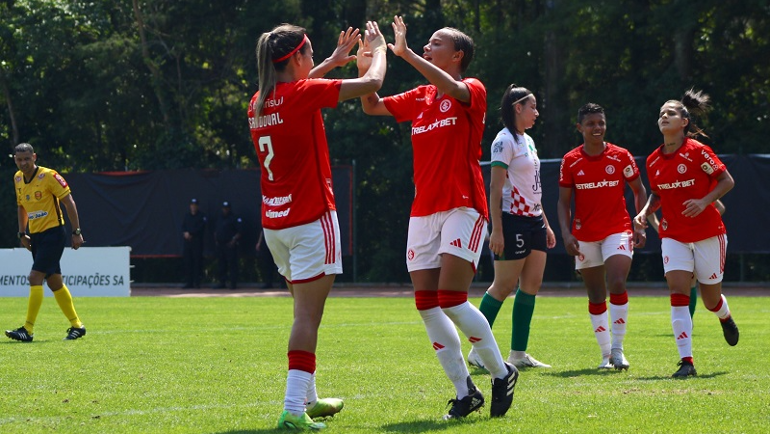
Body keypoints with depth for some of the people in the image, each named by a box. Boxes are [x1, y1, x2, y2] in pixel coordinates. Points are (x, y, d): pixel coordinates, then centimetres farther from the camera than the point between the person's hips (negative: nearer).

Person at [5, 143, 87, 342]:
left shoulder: (48, 176, -14)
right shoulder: (17, 179, 7)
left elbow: (69, 202, -12)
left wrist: (76, 232, -13)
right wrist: (22, 233, 14)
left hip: (53, 233, -8)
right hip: (35, 235, 8)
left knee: (35, 277, -16)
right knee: (54, 282, 11)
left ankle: (28, 329, -17)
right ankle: (76, 325, 21)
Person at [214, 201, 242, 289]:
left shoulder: (235, 219, -4)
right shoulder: (219, 219, 18)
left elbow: (239, 231, -10)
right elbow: (215, 230, 25)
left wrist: (234, 241, -17)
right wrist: (216, 240, 11)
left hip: (230, 245, -7)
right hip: (220, 244, 7)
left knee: (232, 264, -8)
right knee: (221, 264, 9)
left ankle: (233, 283, -6)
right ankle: (222, 282, 15)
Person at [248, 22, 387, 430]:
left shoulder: (259, 102, 8)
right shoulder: (303, 94, -14)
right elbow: (372, 82, -8)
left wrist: (333, 61, 34)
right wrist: (378, 48, 11)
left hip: (275, 222, 8)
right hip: (310, 217, -8)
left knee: (304, 312, 20)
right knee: (308, 316, -9)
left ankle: (307, 398, 28)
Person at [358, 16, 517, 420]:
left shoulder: (473, 90, -3)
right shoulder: (419, 98, 16)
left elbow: (454, 90, -26)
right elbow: (372, 106, 16)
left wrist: (406, 53, -28)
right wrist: (366, 67, 0)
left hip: (463, 208, -7)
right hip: (424, 211, 7)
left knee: (451, 299, -16)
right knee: (427, 305, -1)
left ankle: (501, 373, 3)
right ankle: (464, 391, 6)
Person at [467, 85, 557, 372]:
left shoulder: (527, 141, 17)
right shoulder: (505, 140, -10)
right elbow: (495, 187, -15)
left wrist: (545, 224, 21)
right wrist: (496, 229, -21)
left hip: (533, 221, 9)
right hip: (512, 220, -9)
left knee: (532, 285, 5)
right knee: (503, 286, -8)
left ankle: (519, 354, 8)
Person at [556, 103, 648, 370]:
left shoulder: (621, 157, -1)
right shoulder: (570, 161, 1)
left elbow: (639, 191, 6)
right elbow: (564, 201, 5)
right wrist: (566, 233, -7)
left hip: (618, 230, -2)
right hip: (584, 235, 2)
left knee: (617, 284, -20)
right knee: (596, 296, 6)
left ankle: (617, 349, -12)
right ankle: (606, 354, 14)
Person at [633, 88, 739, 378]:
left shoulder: (697, 151, -13)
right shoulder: (653, 161, 3)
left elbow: (727, 181, -9)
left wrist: (704, 202, -23)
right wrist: (645, 212, -2)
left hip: (707, 233, -3)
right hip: (673, 235, 3)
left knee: (711, 300, 7)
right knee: (678, 294, -14)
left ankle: (725, 318, 45)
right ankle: (686, 361, -15)